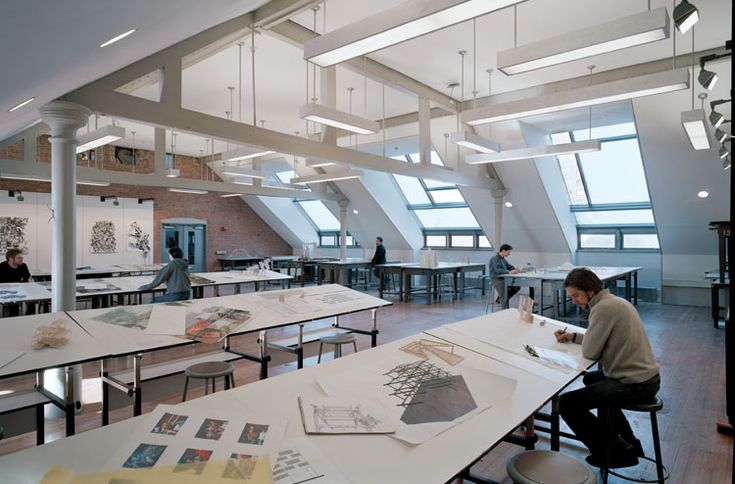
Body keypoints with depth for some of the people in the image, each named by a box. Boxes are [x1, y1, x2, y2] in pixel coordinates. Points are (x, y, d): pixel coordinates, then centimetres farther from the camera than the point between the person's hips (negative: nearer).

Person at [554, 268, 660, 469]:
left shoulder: (604, 307, -22)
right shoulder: (613, 301, 9)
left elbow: (589, 351, -18)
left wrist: (583, 340, 1)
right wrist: (573, 336, 12)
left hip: (635, 385, -11)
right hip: (646, 377, 11)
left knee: (566, 403, -10)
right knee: (591, 379, 34)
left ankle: (614, 452, 7)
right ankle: (627, 442, 35)